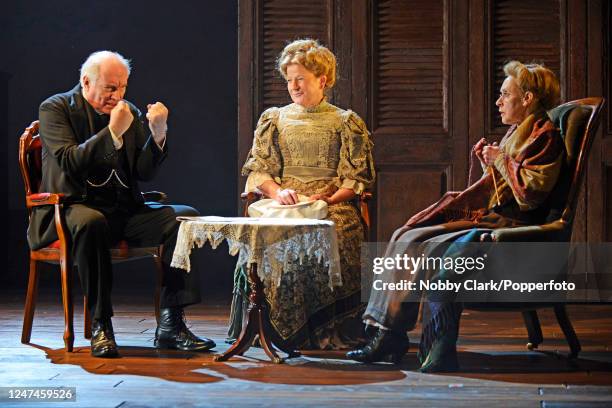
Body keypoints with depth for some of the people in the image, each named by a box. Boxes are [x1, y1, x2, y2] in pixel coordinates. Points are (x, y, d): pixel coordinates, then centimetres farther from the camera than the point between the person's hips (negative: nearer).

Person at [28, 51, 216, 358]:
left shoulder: (130, 112, 13)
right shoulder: (55, 109, -1)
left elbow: (144, 173, 7)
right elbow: (70, 163, -16)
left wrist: (158, 135, -9)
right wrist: (113, 132, -22)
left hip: (124, 211, 5)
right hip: (76, 208, -5)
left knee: (186, 216, -18)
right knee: (91, 222, -40)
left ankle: (170, 324, -21)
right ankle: (100, 324, -28)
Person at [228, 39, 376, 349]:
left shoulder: (345, 122, 14)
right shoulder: (274, 119, 20)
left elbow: (357, 179, 7)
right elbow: (257, 169, 13)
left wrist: (329, 199, -11)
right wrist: (277, 192, -8)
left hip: (331, 206, -1)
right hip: (282, 206, 2)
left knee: (334, 235, -35)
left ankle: (329, 332, -25)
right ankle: (278, 329, -24)